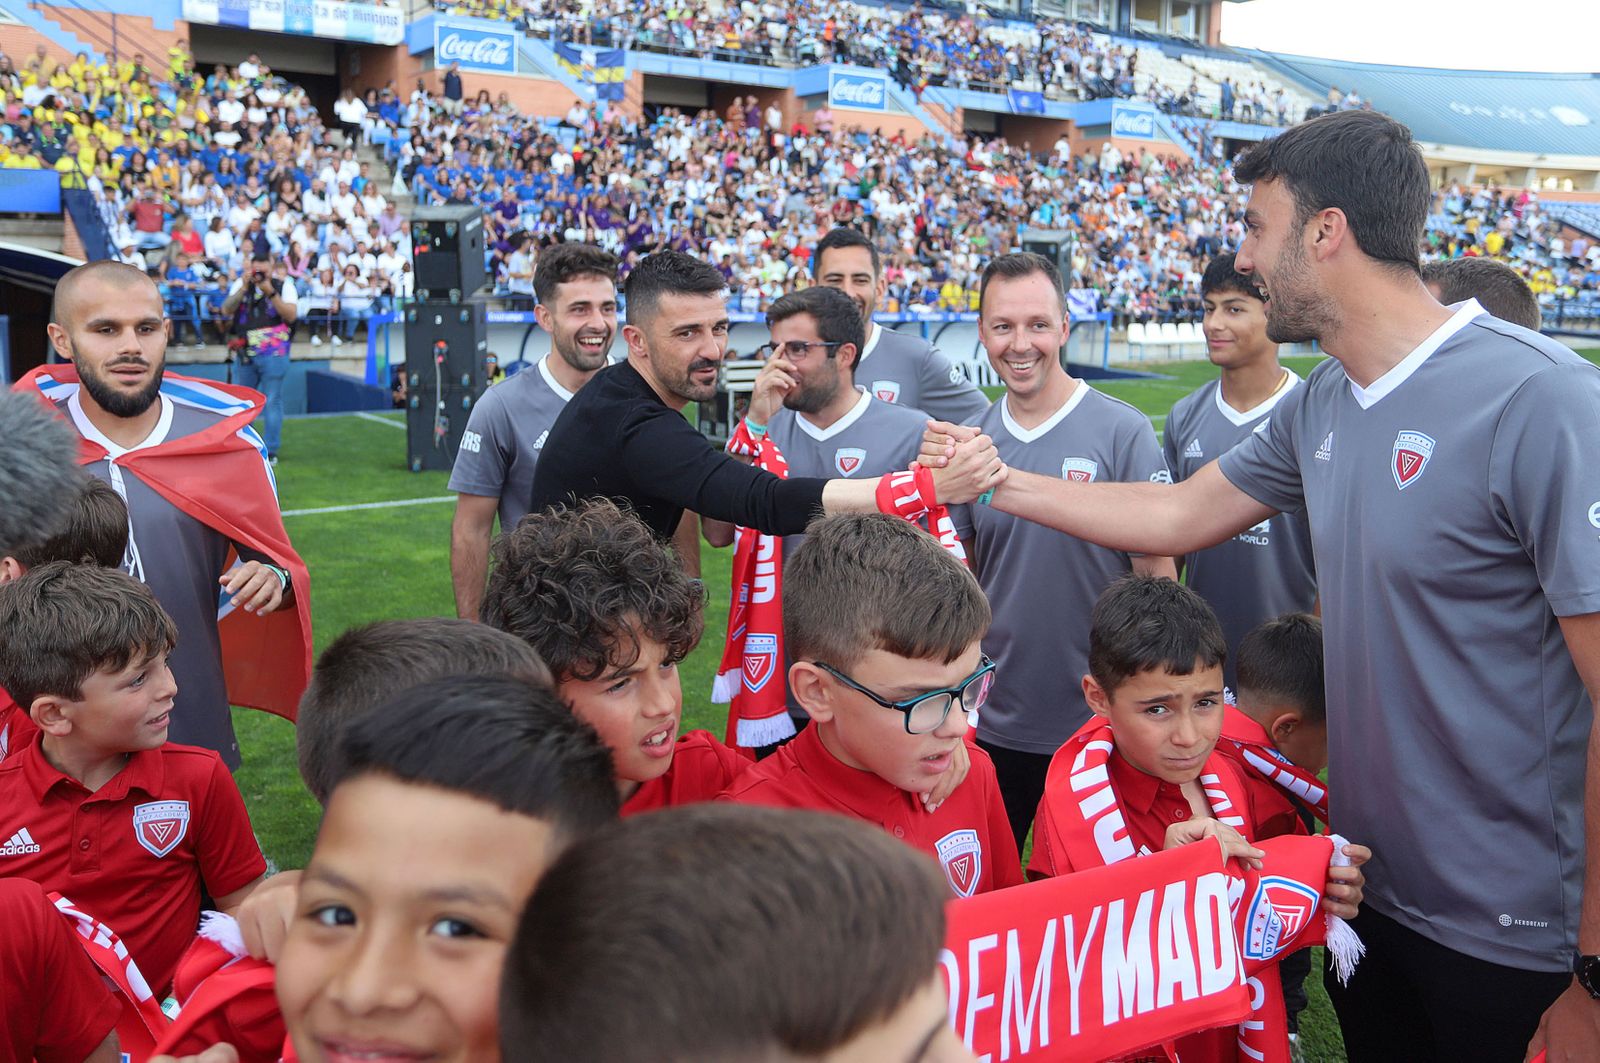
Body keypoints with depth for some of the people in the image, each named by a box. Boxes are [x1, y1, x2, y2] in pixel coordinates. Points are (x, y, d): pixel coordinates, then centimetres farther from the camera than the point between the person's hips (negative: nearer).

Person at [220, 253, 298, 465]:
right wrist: (243, 288, -14)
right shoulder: (241, 285, 8)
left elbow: (291, 315, -11)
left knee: (272, 401, -4)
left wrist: (271, 292, -18)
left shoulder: (284, 286, 0)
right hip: (246, 354, 4)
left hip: (273, 354, -4)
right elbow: (226, 310, -4)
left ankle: (270, 451, 0)